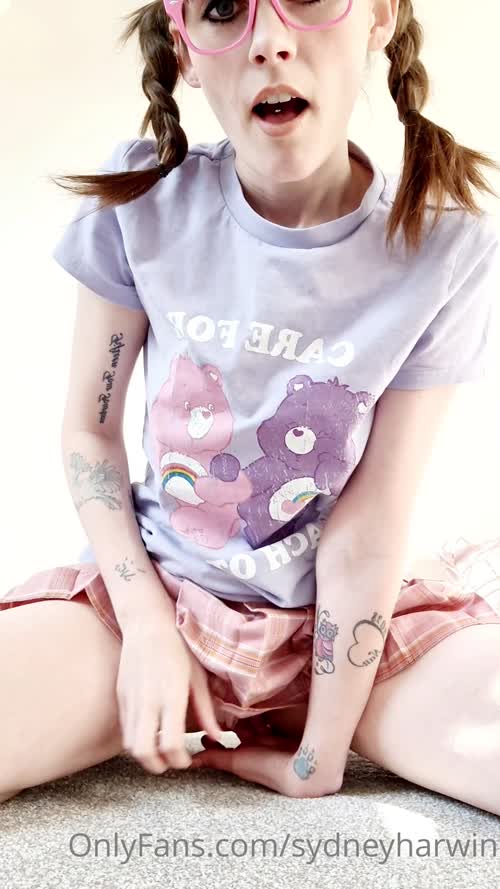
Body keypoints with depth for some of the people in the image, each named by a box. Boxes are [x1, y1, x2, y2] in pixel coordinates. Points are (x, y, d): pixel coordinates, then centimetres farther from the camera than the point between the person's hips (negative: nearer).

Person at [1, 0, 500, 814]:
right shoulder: (143, 203, -9)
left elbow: (367, 525, -13)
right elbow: (89, 428, -1)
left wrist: (320, 757, -9)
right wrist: (147, 629, -10)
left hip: (341, 617, 0)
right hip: (154, 588, 1)